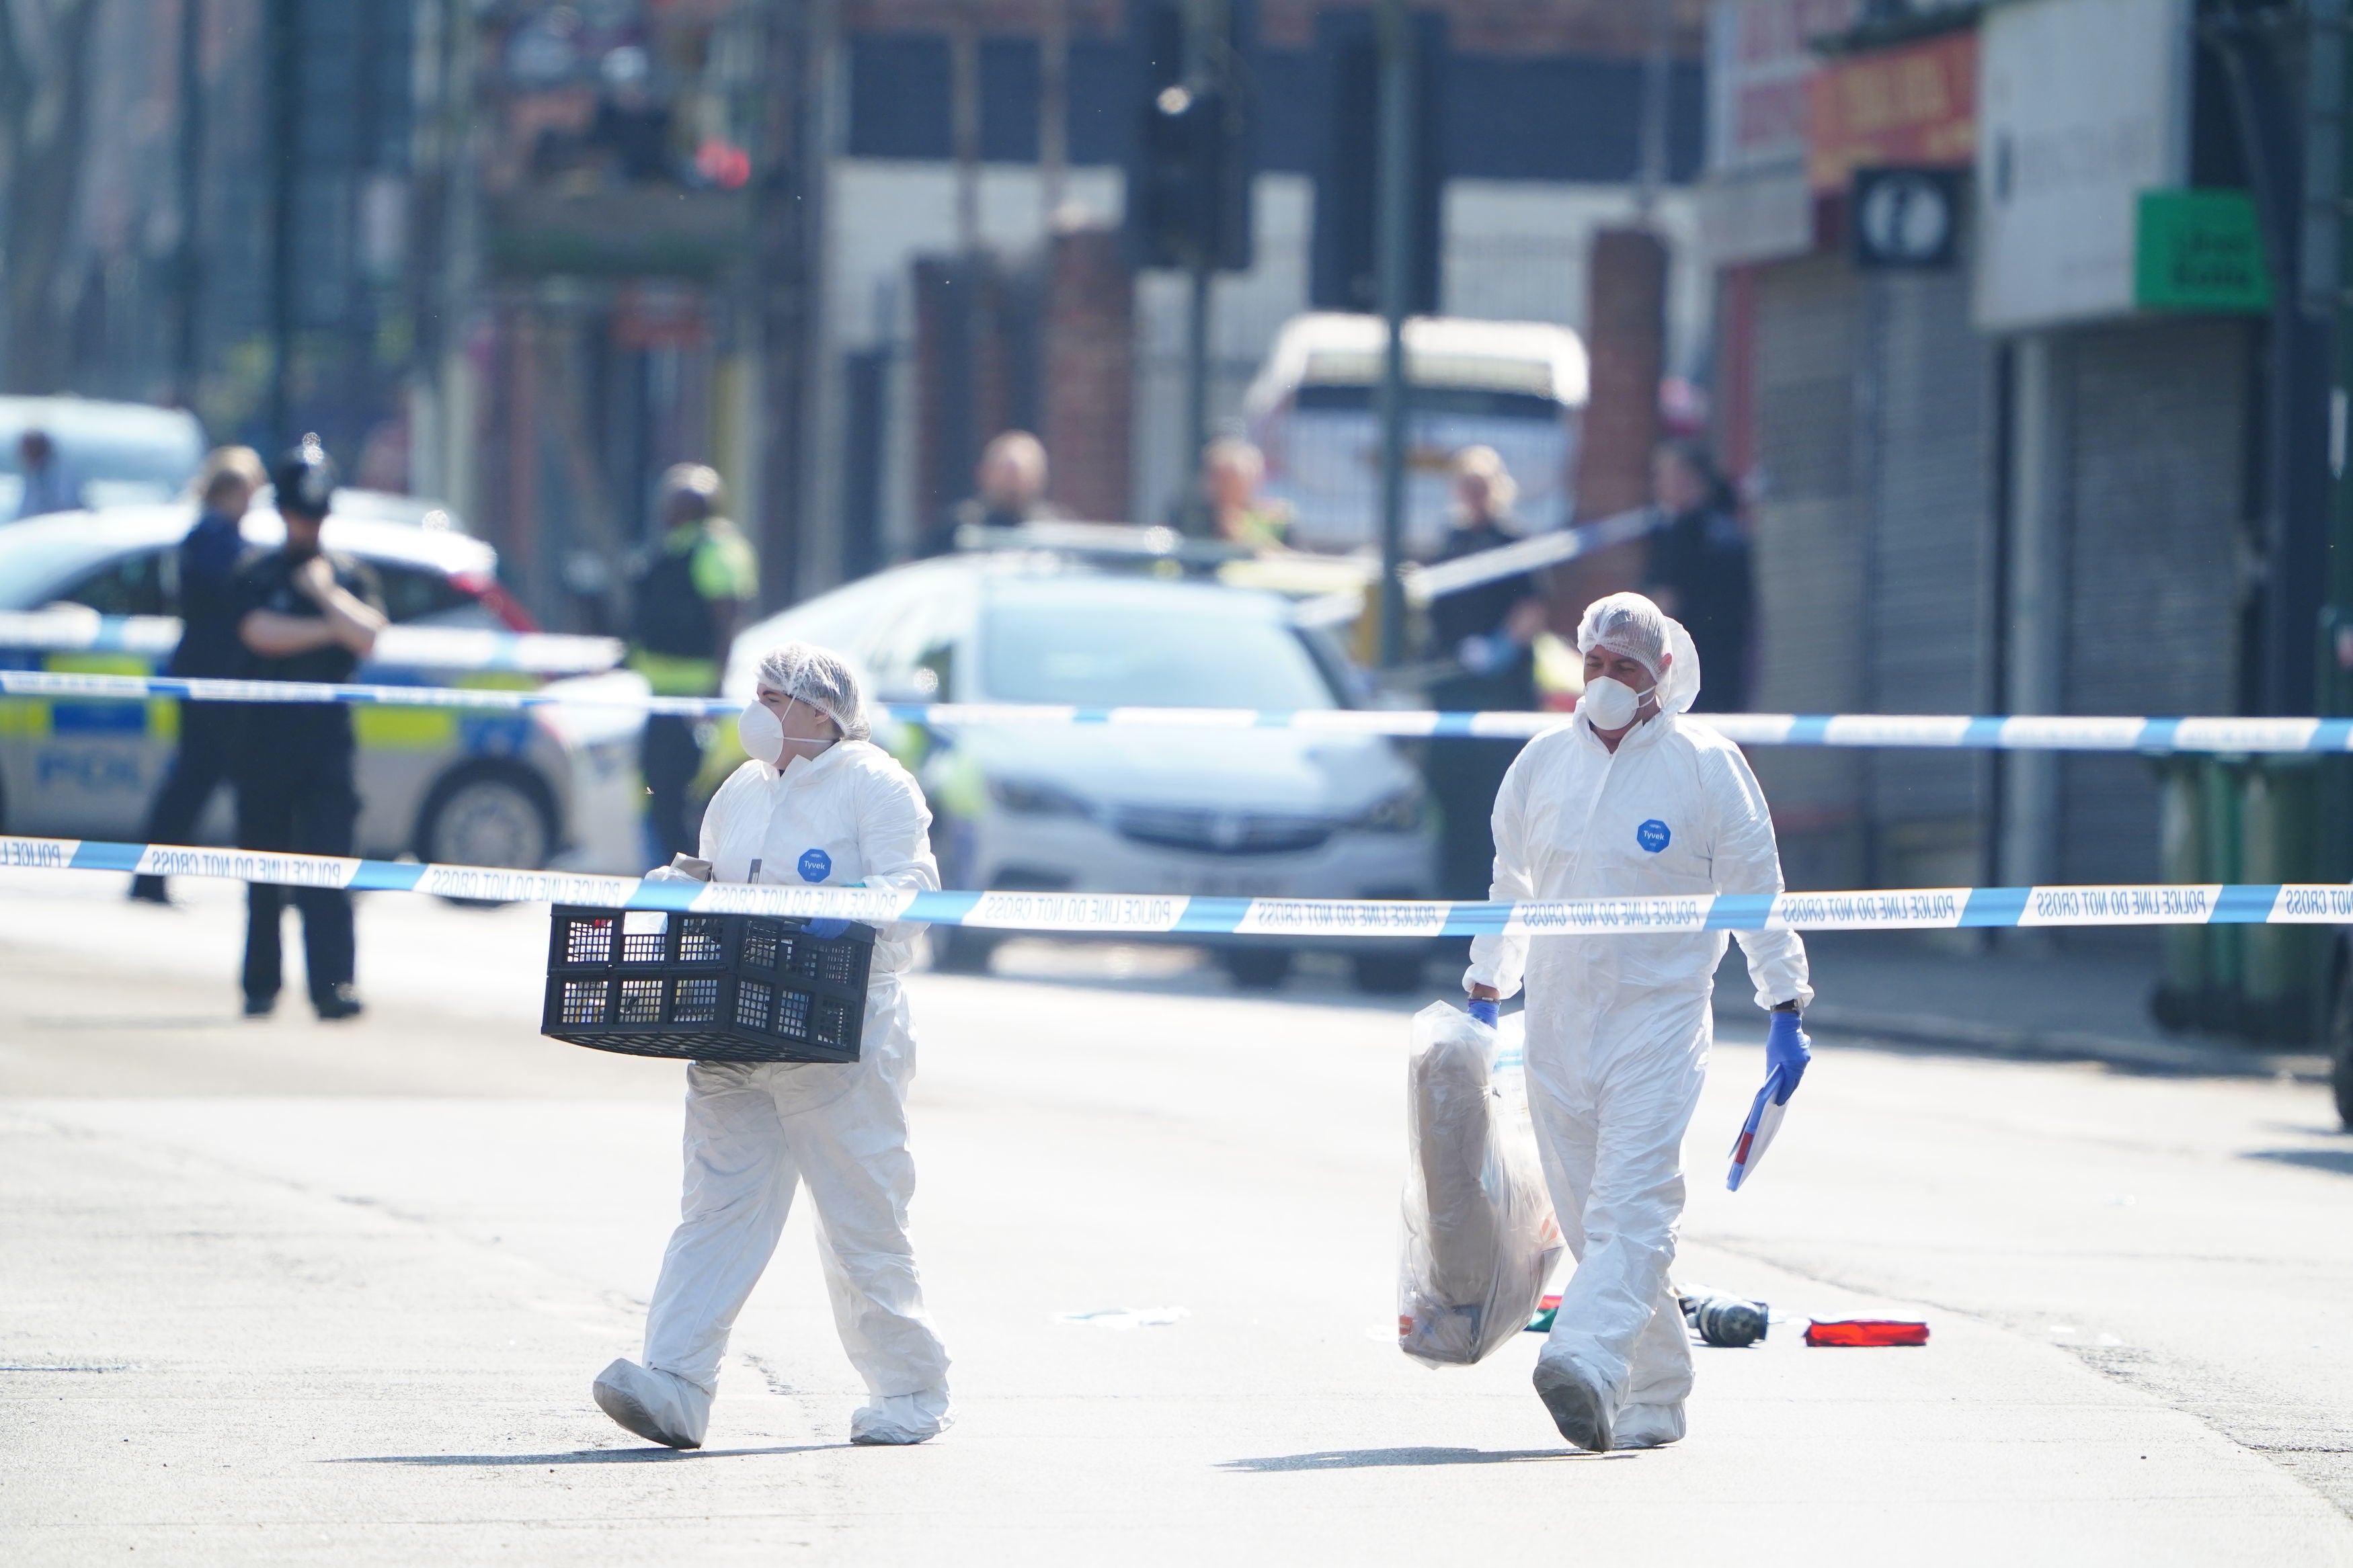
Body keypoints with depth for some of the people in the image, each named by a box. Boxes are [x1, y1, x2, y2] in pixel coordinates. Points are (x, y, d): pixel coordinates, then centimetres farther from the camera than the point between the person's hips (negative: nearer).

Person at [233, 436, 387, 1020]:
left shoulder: (352, 577, 13)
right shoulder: (258, 576, 9)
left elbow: (367, 635, -3)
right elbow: (260, 632, -9)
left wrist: (327, 593, -6)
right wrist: (328, 629, -4)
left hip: (327, 736, 0)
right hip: (265, 735, 0)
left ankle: (333, 985, -17)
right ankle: (261, 986, 12)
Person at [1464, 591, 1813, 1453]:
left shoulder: (1706, 765, -2)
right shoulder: (1543, 762, 9)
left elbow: (1756, 889, 3)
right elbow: (1511, 887, 20)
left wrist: (1784, 1010, 1)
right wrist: (1485, 990, 18)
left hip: (1660, 1011, -5)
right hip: (1558, 1021, 5)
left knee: (1632, 1200, -18)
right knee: (1586, 1217, 5)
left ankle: (1587, 1366, -34)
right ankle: (1656, 1395, 15)